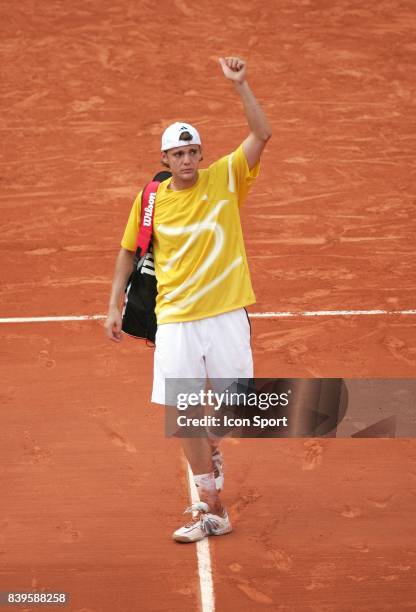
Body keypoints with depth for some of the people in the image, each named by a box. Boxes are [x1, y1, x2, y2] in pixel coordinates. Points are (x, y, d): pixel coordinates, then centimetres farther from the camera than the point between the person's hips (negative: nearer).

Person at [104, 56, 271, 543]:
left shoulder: (225, 178, -1)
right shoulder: (151, 200, 2)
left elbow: (262, 135, -11)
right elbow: (129, 250, 14)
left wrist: (240, 85, -19)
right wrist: (114, 305, 11)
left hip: (225, 314, 0)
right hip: (174, 319, 1)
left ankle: (210, 454, 39)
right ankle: (212, 510, 4)